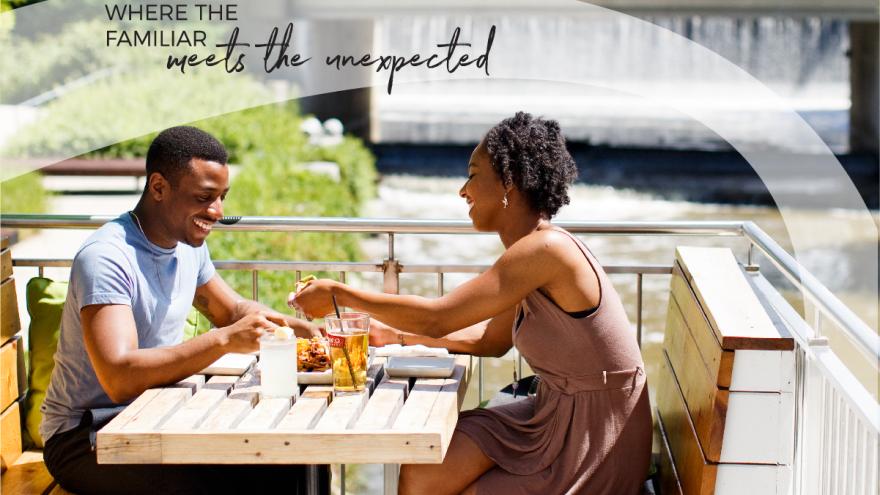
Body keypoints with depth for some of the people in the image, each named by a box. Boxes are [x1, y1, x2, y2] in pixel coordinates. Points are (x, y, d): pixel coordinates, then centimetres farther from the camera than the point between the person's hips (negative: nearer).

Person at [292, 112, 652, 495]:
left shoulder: (547, 249, -23)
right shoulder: (532, 251, 6)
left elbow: (438, 318, -22)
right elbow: (493, 340, 19)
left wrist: (338, 295, -11)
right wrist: (395, 333, 17)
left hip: (595, 450, -8)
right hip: (554, 416, 8)